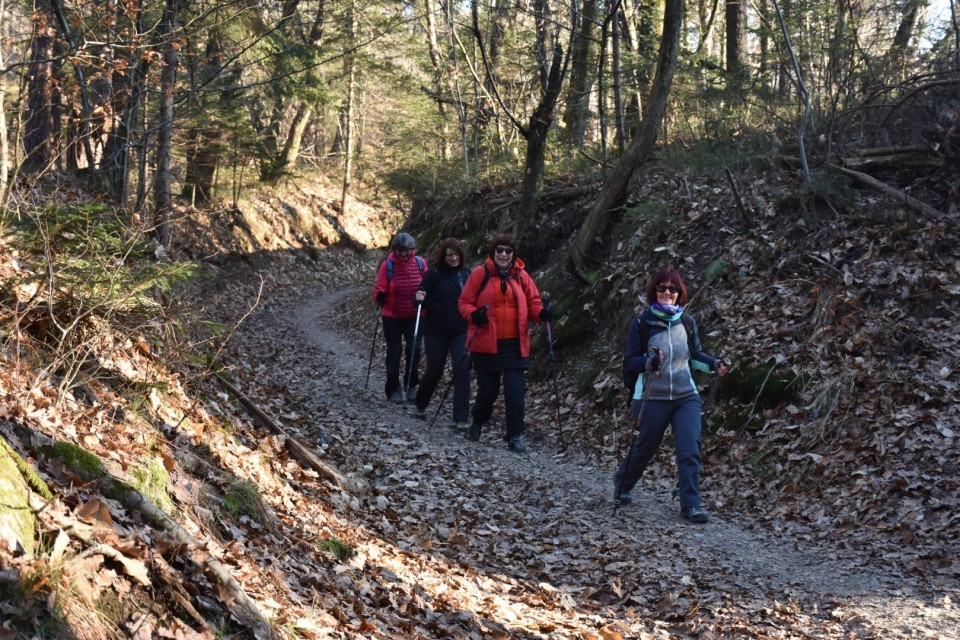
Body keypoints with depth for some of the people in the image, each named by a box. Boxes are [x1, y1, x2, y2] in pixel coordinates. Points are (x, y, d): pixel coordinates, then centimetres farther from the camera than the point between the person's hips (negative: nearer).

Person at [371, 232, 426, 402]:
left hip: (414, 315, 1)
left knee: (414, 349, -4)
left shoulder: (420, 262, -4)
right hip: (392, 316, -1)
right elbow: (379, 289, -12)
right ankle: (394, 389, 15)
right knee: (394, 351, 4)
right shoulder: (388, 265, -11)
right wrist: (380, 296, -34)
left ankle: (411, 385, 14)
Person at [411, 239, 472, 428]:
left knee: (462, 369, -11)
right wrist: (419, 298, -28)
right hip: (436, 331, -2)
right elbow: (423, 302, -7)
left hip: (461, 331, 2)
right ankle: (419, 405, 37)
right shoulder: (434, 274, -8)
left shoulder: (466, 274, 3)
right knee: (434, 370, 9)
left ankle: (461, 418, -6)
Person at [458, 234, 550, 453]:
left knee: (516, 390, -5)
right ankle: (478, 423, 38)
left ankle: (515, 436, 4)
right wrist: (473, 315, -21)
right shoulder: (480, 274, -3)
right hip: (486, 343, -1)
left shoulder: (521, 276, 5)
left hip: (515, 344, 1)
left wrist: (541, 313, -13)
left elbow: (533, 303, 9)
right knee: (487, 389, 10)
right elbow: (465, 302, -1)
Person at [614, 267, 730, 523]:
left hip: (686, 396, 2)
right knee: (645, 448, 14)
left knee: (690, 449, -11)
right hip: (652, 399, -2)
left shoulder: (687, 322, 2)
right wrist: (648, 361, -29)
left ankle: (691, 505, -6)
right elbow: (629, 362, -8)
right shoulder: (642, 323, -9)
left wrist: (715, 364, -4)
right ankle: (622, 483, 42)